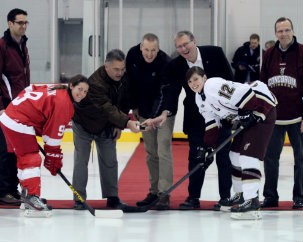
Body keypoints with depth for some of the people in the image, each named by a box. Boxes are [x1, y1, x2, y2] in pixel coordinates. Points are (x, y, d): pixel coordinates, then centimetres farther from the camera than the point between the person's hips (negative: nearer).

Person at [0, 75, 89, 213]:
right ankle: (32, 196, -17)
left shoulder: (56, 91, 13)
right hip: (19, 123, -11)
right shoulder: (63, 103, -15)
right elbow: (53, 134, -14)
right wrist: (53, 159, -6)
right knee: (32, 159, -11)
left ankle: (27, 193, 28)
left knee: (24, 158, 19)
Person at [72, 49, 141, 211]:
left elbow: (126, 101, 0)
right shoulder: (96, 82, -36)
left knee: (110, 161, 5)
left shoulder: (124, 78, -15)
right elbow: (108, 109, -46)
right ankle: (79, 200, 3)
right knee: (81, 160, -5)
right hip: (84, 124, -6)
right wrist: (127, 123, -57)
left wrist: (119, 126, -5)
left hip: (106, 126, 6)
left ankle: (112, 198, 13)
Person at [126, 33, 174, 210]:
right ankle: (154, 191, 20)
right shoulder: (133, 55, -10)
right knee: (150, 152, 10)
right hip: (144, 111, 5)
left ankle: (164, 195, -12)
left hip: (163, 111, -5)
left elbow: (164, 94, -32)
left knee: (163, 150, -12)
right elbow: (130, 80, 7)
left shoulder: (166, 63, -27)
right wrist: (134, 106, 11)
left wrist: (155, 118, -42)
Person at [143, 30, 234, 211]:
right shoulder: (175, 66, -8)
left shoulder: (215, 53, -12)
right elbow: (171, 92, -14)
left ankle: (225, 196, 9)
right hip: (195, 117, 2)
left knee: (223, 155, 2)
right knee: (196, 156, 3)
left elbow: (230, 81, -6)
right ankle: (193, 197, 11)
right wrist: (165, 113, -32)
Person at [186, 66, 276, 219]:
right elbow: (211, 122, 12)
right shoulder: (200, 98, 8)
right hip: (245, 119, 11)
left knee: (248, 154, -20)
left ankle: (252, 202, -25)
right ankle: (241, 195, 31)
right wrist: (207, 147, 6)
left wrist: (254, 116, -27)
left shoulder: (215, 86, -23)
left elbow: (247, 96, -27)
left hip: (262, 111, -11)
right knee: (235, 154, 15)